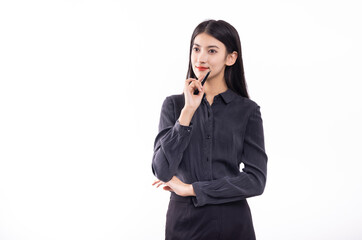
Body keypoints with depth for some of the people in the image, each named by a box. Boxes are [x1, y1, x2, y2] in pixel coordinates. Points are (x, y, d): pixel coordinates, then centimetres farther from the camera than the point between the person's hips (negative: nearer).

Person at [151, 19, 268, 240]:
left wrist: (190, 189, -10)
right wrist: (188, 111, -15)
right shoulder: (174, 105, 0)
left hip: (233, 222, -1)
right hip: (184, 220, 1)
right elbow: (162, 172, -10)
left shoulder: (248, 110, -3)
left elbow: (256, 180, -10)